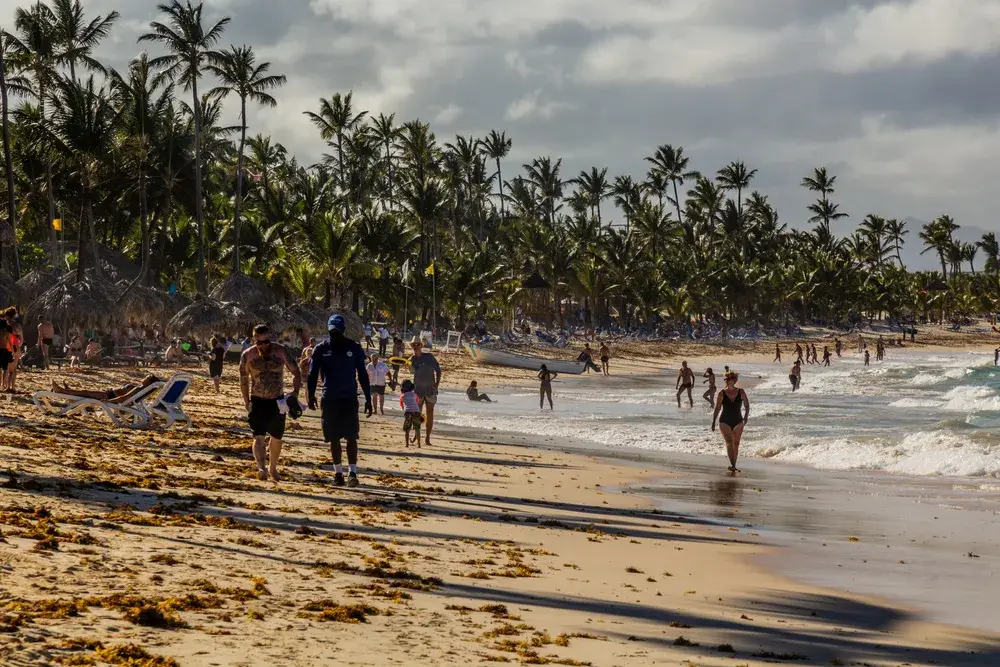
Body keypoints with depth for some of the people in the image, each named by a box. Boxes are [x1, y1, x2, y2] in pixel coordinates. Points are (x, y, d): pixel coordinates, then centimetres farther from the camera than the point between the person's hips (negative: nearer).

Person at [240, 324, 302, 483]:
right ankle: (261, 468, -29)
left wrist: (295, 391, -14)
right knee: (259, 437, -17)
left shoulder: (281, 351, -6)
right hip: (257, 401, -2)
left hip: (277, 401, 2)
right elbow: (243, 380, 5)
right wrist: (247, 403, 2)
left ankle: (273, 467, 32)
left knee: (276, 438, 13)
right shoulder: (248, 355, -6)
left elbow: (295, 372, 1)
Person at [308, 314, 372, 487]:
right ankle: (338, 473, 15)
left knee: (351, 437, -6)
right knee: (334, 438, 7)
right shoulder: (321, 349, 1)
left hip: (349, 399, -1)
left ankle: (352, 473, -7)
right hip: (329, 400, 1)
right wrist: (311, 396, -11)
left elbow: (362, 375, 3)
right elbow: (313, 374, 2)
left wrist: (368, 399, 1)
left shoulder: (354, 347, -1)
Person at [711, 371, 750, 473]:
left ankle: (733, 466, 22)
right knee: (729, 443, -18)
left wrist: (746, 416, -9)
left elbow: (746, 405, 7)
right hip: (725, 422, -2)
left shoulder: (741, 392, 0)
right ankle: (732, 465, -25)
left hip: (738, 422, 2)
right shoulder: (722, 393, -2)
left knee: (736, 444, 9)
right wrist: (713, 422, 2)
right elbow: (717, 408, 3)